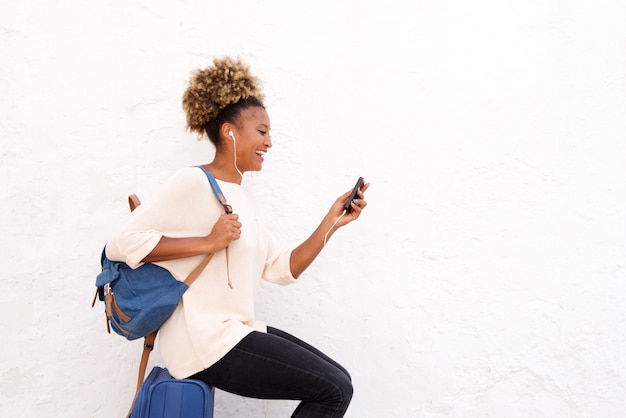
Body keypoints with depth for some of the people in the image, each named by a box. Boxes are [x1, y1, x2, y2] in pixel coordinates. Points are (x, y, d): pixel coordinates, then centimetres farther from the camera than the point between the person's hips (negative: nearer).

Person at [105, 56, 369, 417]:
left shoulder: (239, 198, 16)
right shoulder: (194, 183, -11)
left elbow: (283, 269, 11)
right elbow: (122, 244, -19)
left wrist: (331, 223, 3)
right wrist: (209, 242, -22)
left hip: (236, 333, 9)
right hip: (205, 344, -9)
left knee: (336, 381, 10)